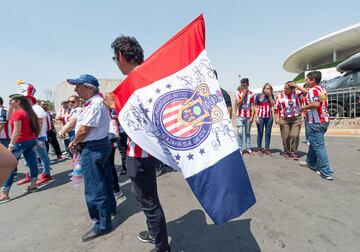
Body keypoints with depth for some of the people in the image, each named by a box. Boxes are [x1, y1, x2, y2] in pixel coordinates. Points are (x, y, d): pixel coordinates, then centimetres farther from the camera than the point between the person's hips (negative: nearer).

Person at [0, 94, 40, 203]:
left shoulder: (17, 113, -13)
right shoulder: (28, 112, 11)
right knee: (32, 163, 12)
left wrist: (11, 145, -16)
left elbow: (17, 131, -18)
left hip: (21, 142, -8)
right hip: (31, 140, 8)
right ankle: (33, 185, 21)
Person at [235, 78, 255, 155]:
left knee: (248, 132, 9)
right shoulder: (238, 93, 2)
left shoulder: (251, 94, 3)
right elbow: (238, 103, -6)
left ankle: (248, 148, 16)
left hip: (248, 116, 1)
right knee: (240, 133, -2)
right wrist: (243, 95, -13)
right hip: (240, 116, -1)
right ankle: (239, 149, 4)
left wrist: (252, 116, -4)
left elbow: (252, 106, 2)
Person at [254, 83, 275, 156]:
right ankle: (259, 149, 9)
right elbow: (256, 107, 0)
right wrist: (256, 117, -7)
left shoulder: (271, 96, 9)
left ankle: (267, 149, 14)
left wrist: (270, 96, -7)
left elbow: (273, 104, -4)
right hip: (260, 116, -3)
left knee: (268, 133, 5)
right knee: (260, 133, 2)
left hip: (269, 117, 3)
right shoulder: (259, 95, 1)